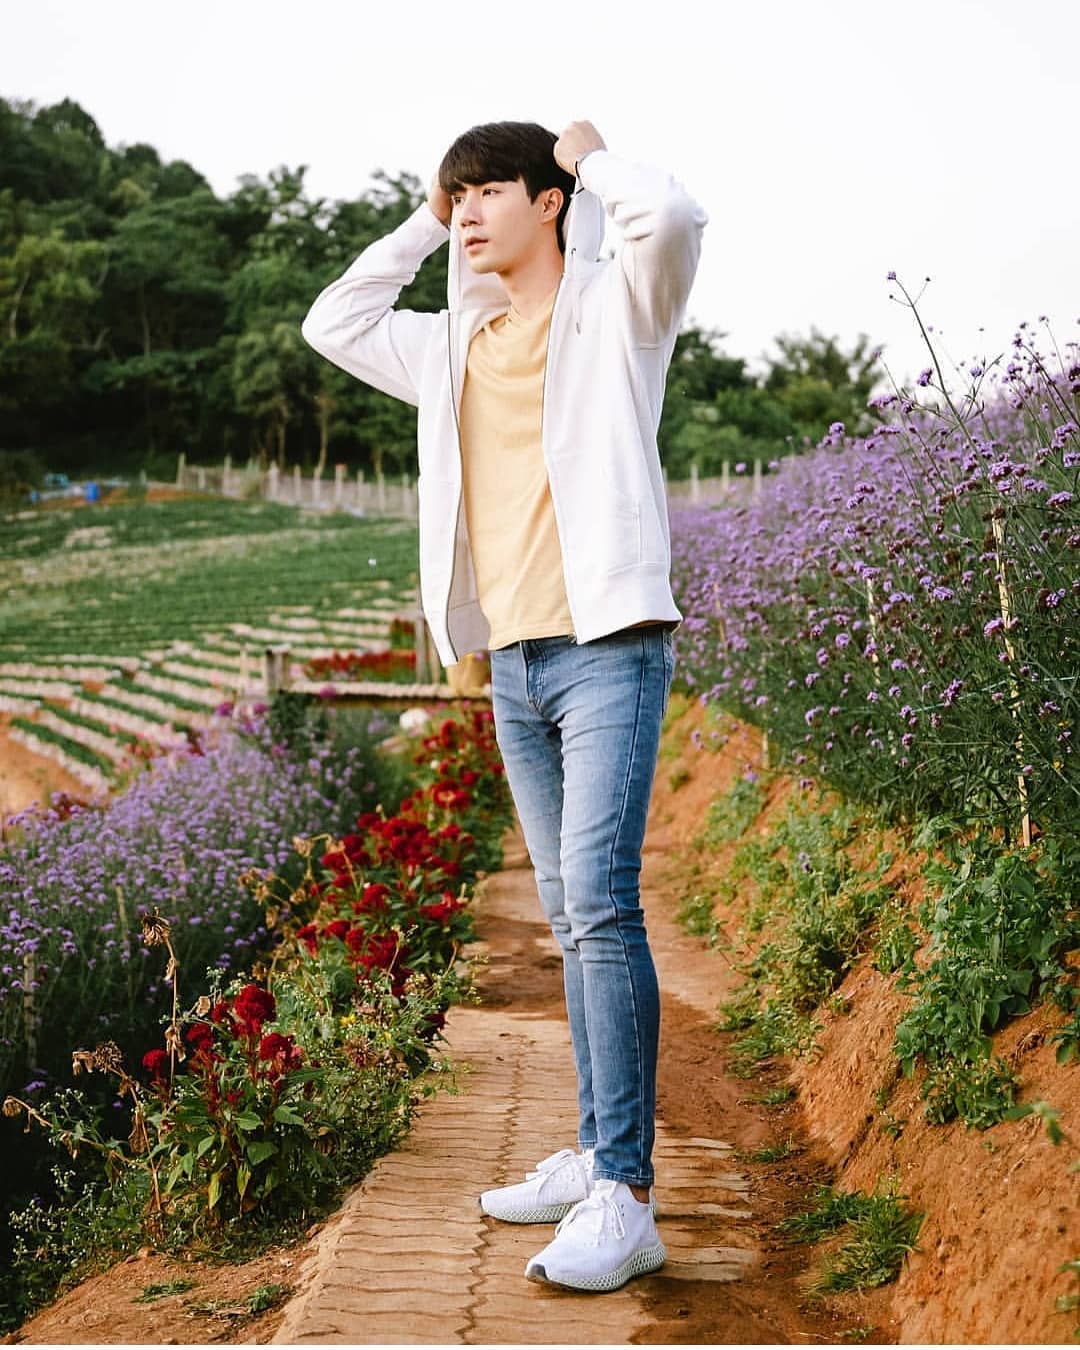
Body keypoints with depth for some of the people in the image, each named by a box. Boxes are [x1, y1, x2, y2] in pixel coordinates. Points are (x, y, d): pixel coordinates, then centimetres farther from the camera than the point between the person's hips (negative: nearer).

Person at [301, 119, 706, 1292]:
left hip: (608, 646, -7)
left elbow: (672, 217, -19)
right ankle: (594, 1156, 19)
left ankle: (626, 1202, -15)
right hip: (513, 662, 7)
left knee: (600, 904, -17)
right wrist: (421, 226, 20)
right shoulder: (457, 347, 19)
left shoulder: (615, 309, 1)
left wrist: (588, 156, 1)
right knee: (570, 917, 11)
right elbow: (332, 325, 27)